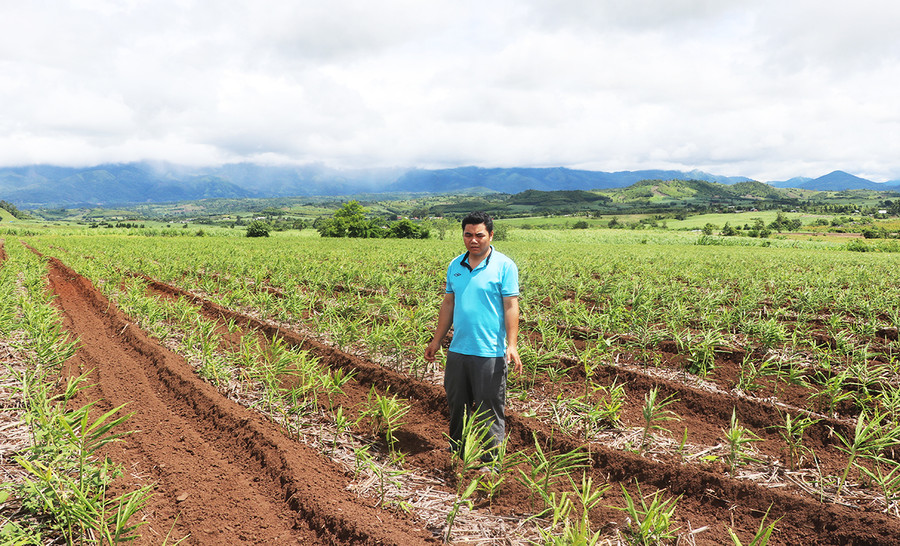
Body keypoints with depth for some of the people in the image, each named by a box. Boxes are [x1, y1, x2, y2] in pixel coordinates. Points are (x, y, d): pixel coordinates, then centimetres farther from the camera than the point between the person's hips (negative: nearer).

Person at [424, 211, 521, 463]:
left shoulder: (504, 266, -6)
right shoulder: (455, 266, 10)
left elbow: (511, 307, -9)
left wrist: (512, 345, -17)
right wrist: (436, 341, 17)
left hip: (490, 354, -6)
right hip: (458, 350, 6)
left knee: (490, 410, 3)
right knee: (457, 405, 17)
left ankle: (491, 462, 16)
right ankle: (457, 454, 34)